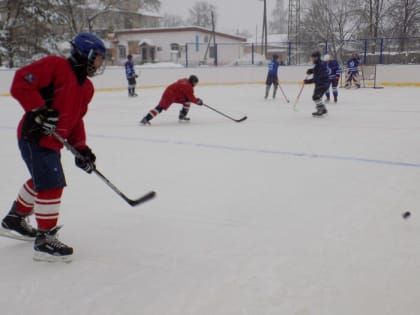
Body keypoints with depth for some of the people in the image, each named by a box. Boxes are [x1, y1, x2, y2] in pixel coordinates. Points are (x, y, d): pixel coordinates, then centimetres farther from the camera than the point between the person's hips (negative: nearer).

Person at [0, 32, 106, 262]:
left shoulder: (86, 87, 10)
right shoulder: (56, 65, -15)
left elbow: (76, 119, 14)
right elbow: (20, 82, -21)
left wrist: (81, 148, 7)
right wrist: (40, 110, -28)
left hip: (52, 140, 10)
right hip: (35, 137, -10)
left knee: (41, 180, 25)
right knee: (52, 185, -10)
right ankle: (45, 241, 2)